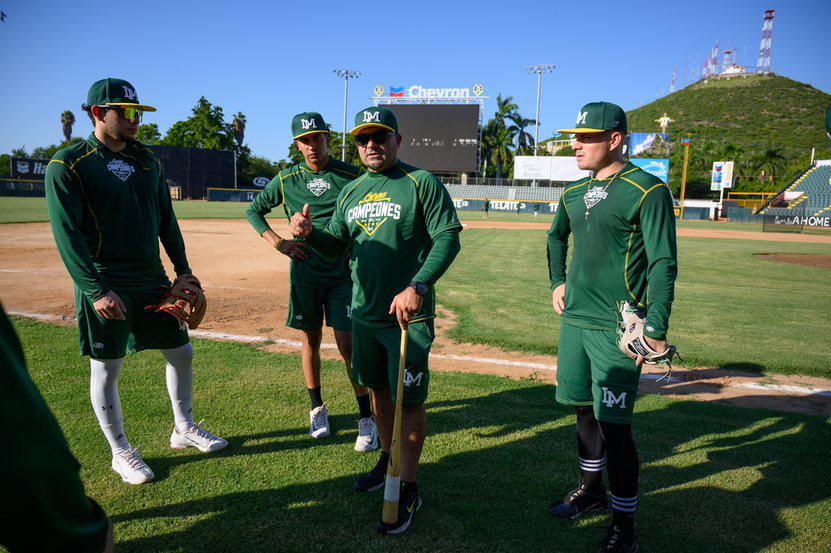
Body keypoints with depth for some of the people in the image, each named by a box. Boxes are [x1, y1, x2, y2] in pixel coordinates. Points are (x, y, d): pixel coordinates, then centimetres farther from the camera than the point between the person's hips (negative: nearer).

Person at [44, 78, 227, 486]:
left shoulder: (148, 162, 10)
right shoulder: (68, 165, -8)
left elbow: (166, 220, 14)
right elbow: (66, 234, -13)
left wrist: (182, 269, 10)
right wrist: (96, 290, -20)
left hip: (153, 280, 6)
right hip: (106, 287, -6)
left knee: (181, 353, 11)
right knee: (106, 369, 5)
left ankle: (184, 430, 30)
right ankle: (121, 453, 22)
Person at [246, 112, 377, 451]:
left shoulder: (350, 176, -3)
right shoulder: (287, 179, 3)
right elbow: (254, 210, 14)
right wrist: (278, 243, 1)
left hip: (342, 273, -2)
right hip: (304, 273, 2)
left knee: (347, 345, -5)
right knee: (310, 341, 10)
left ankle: (367, 418, 6)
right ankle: (317, 409, 29)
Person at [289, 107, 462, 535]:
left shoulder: (421, 183, -7)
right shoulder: (351, 191, 13)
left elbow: (448, 237, -13)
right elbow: (337, 245, 15)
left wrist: (417, 287, -25)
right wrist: (310, 233, -7)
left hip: (409, 316, -6)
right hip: (364, 312, 6)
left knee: (408, 400, -1)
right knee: (377, 389, 19)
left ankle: (408, 490, 13)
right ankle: (388, 459, 40)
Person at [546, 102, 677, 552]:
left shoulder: (647, 190, -10)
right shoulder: (574, 192, 11)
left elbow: (663, 263, -15)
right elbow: (556, 237, 30)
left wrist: (655, 329, -23)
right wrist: (557, 282, 19)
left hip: (617, 328, -7)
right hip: (575, 319, 7)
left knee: (613, 423, -5)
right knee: (584, 410, 17)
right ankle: (592, 490, 36)